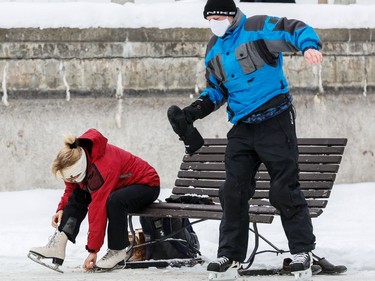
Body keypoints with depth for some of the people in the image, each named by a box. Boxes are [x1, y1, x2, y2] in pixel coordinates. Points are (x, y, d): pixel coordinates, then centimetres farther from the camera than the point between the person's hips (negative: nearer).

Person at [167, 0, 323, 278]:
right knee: (234, 191, 3)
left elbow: (297, 30, -18)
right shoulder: (214, 50, 13)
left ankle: (302, 250, 5)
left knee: (285, 188, -4)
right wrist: (194, 111, 10)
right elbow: (216, 89, 24)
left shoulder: (258, 28, -10)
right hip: (242, 129, 7)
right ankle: (231, 253, 11)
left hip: (275, 123, -7)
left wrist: (309, 46, -40)